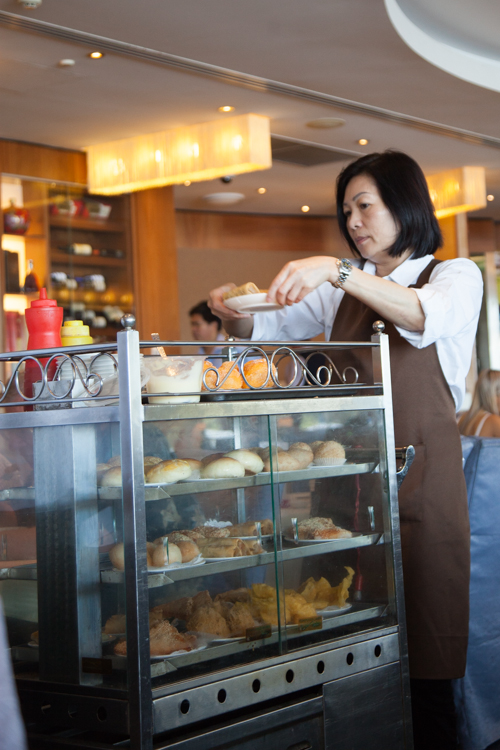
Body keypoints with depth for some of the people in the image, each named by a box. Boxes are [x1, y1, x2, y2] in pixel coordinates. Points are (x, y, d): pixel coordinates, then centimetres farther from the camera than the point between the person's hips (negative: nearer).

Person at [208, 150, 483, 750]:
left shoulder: (456, 275, 6)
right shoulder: (342, 287, 18)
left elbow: (426, 317, -17)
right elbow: (265, 331, 17)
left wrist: (337, 271, -29)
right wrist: (234, 313, -6)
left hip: (418, 475, -3)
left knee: (423, 632, -4)